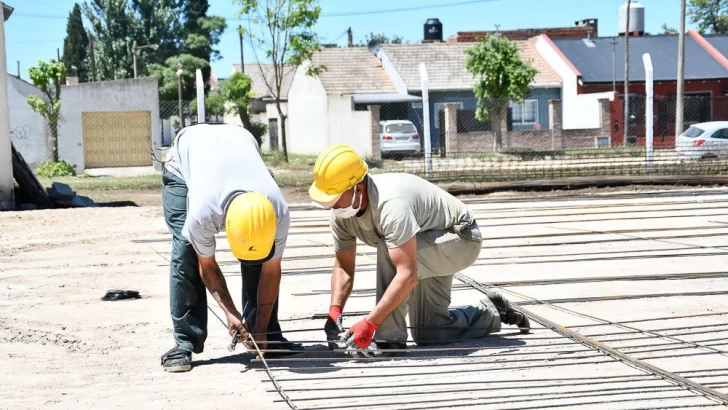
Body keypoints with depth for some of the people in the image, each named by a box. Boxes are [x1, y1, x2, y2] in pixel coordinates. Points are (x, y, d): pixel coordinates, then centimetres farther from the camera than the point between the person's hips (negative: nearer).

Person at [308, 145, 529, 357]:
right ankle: (490, 312, 30)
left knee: (388, 249, -34)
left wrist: (369, 323, -41)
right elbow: (344, 266, -1)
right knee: (428, 334, 6)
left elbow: (408, 276, -42)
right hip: (428, 251, 9)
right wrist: (334, 311, -16)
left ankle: (389, 338, -22)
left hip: (462, 239, -9)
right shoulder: (341, 212, -12)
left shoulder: (389, 204, -39)